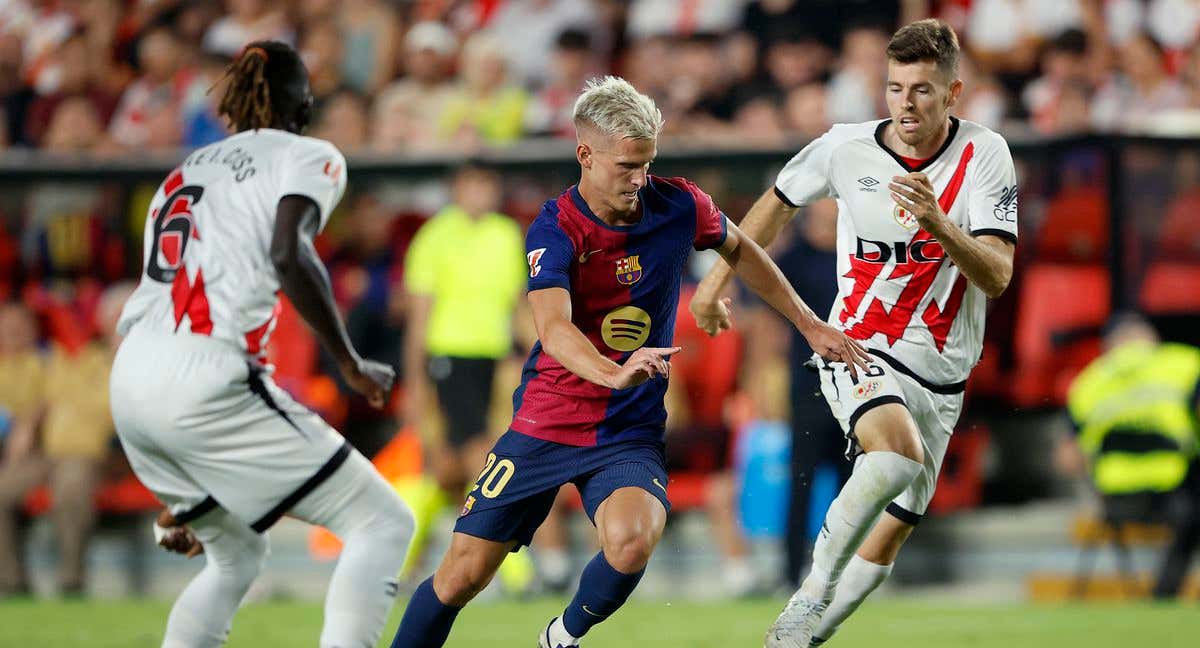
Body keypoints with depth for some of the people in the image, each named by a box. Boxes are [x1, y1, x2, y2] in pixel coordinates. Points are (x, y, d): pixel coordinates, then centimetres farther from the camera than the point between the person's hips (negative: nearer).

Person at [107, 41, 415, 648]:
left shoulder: (185, 171, 28)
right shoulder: (309, 157, 8)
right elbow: (289, 255, -15)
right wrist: (351, 365, -5)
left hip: (129, 380, 8)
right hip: (205, 383, -8)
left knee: (236, 553, 28)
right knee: (383, 524, 2)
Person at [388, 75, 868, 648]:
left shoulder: (679, 206, -5)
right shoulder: (555, 230, -16)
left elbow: (740, 251, 18)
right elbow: (553, 326, -33)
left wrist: (810, 326, 20)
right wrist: (613, 373, -53)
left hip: (630, 433, 1)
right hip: (545, 424, -1)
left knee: (631, 544, -29)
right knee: (461, 575, -4)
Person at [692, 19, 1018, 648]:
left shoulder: (985, 155, -8)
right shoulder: (846, 147, -6)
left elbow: (996, 276, -17)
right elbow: (779, 201, 15)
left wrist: (938, 224, -33)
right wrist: (718, 276, 20)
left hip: (939, 376, 2)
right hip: (859, 351, -2)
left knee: (886, 538, 4)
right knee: (898, 449, -34)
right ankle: (812, 594, -22)